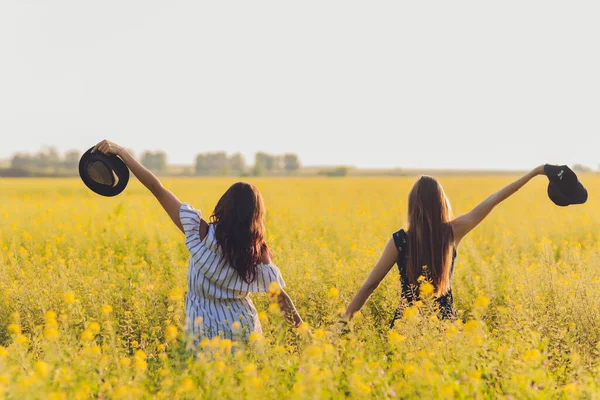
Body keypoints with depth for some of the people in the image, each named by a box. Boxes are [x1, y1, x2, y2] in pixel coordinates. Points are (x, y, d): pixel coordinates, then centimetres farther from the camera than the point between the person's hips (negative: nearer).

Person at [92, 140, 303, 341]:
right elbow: (278, 292, -2)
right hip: (243, 328, 1)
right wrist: (294, 315, 16)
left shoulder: (201, 233, -15)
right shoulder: (257, 251, -12)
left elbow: (157, 189, -15)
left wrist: (120, 151, -12)